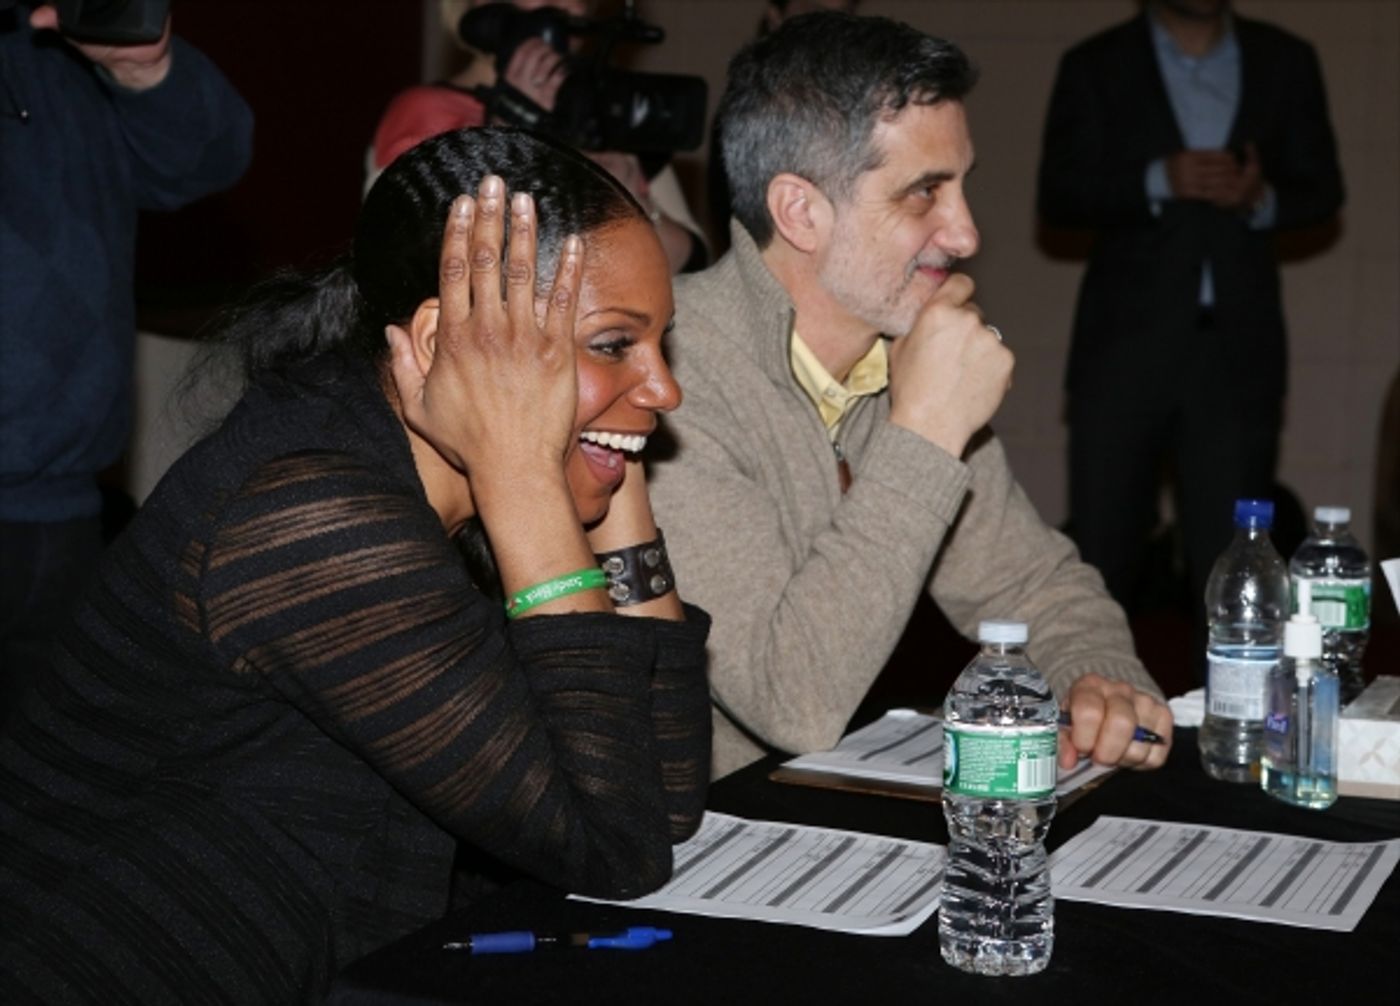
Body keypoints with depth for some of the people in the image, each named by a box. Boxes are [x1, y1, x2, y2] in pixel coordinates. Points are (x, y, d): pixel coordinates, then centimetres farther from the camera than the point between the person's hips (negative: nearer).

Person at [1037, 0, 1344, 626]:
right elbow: (1058, 196, -2)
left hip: (1237, 350, 1)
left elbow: (1322, 187, 12)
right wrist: (1157, 182, -18)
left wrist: (1264, 199, -10)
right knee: (1100, 555, 1)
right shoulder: (1095, 66, 6)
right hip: (1125, 345, -1)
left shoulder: (1286, 62, 12)